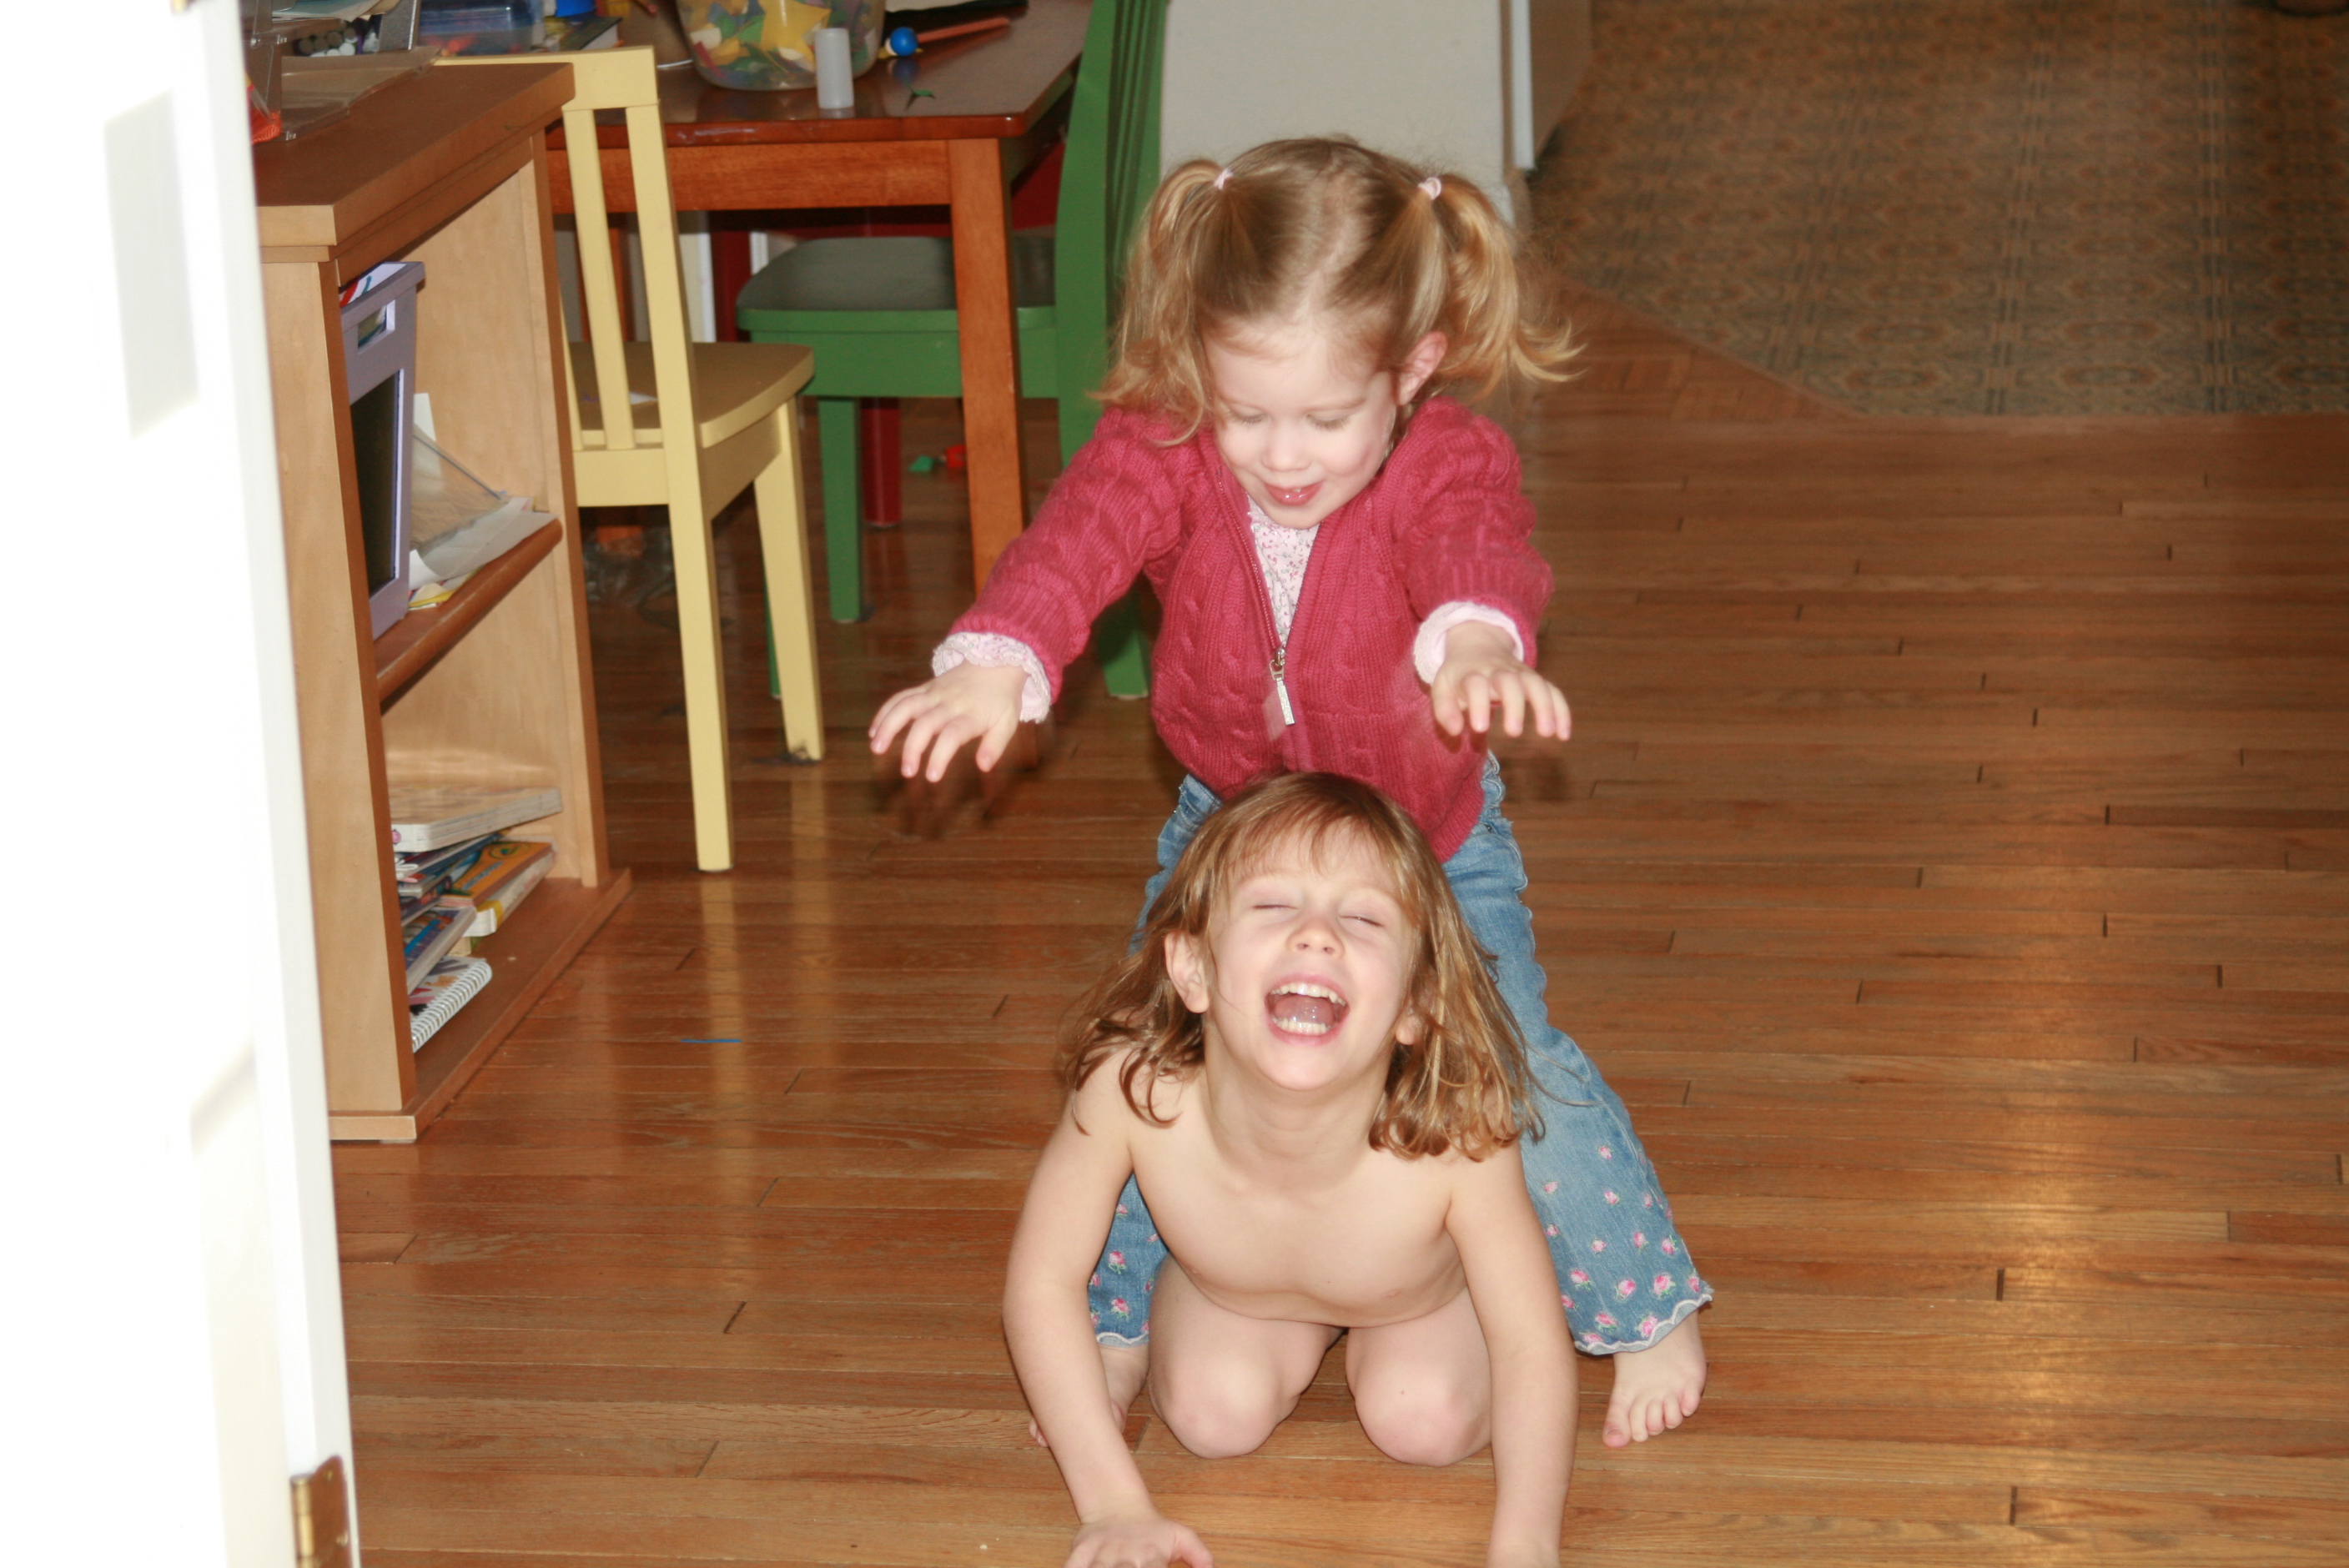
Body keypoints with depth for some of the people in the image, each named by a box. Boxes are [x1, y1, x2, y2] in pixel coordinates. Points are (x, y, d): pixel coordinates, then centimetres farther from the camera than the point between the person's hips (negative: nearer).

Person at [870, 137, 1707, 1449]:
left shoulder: (1452, 464, -30)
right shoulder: (1165, 451, -26)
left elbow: (1479, 548, -53)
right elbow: (1078, 539, -45)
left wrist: (1479, 642, -78)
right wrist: (994, 660, -67)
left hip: (1430, 842, -2)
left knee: (1521, 1075, -9)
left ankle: (1647, 1304, 17)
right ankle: (1113, 1318, 25)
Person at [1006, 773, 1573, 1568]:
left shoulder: (1458, 1142, -46)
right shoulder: (1129, 1091, -43)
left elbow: (1532, 1348, -29)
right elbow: (1042, 1281, -27)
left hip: (1428, 1289, -1)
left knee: (1427, 1421, -17)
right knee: (1214, 1416, -14)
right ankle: (1298, 1343, 20)